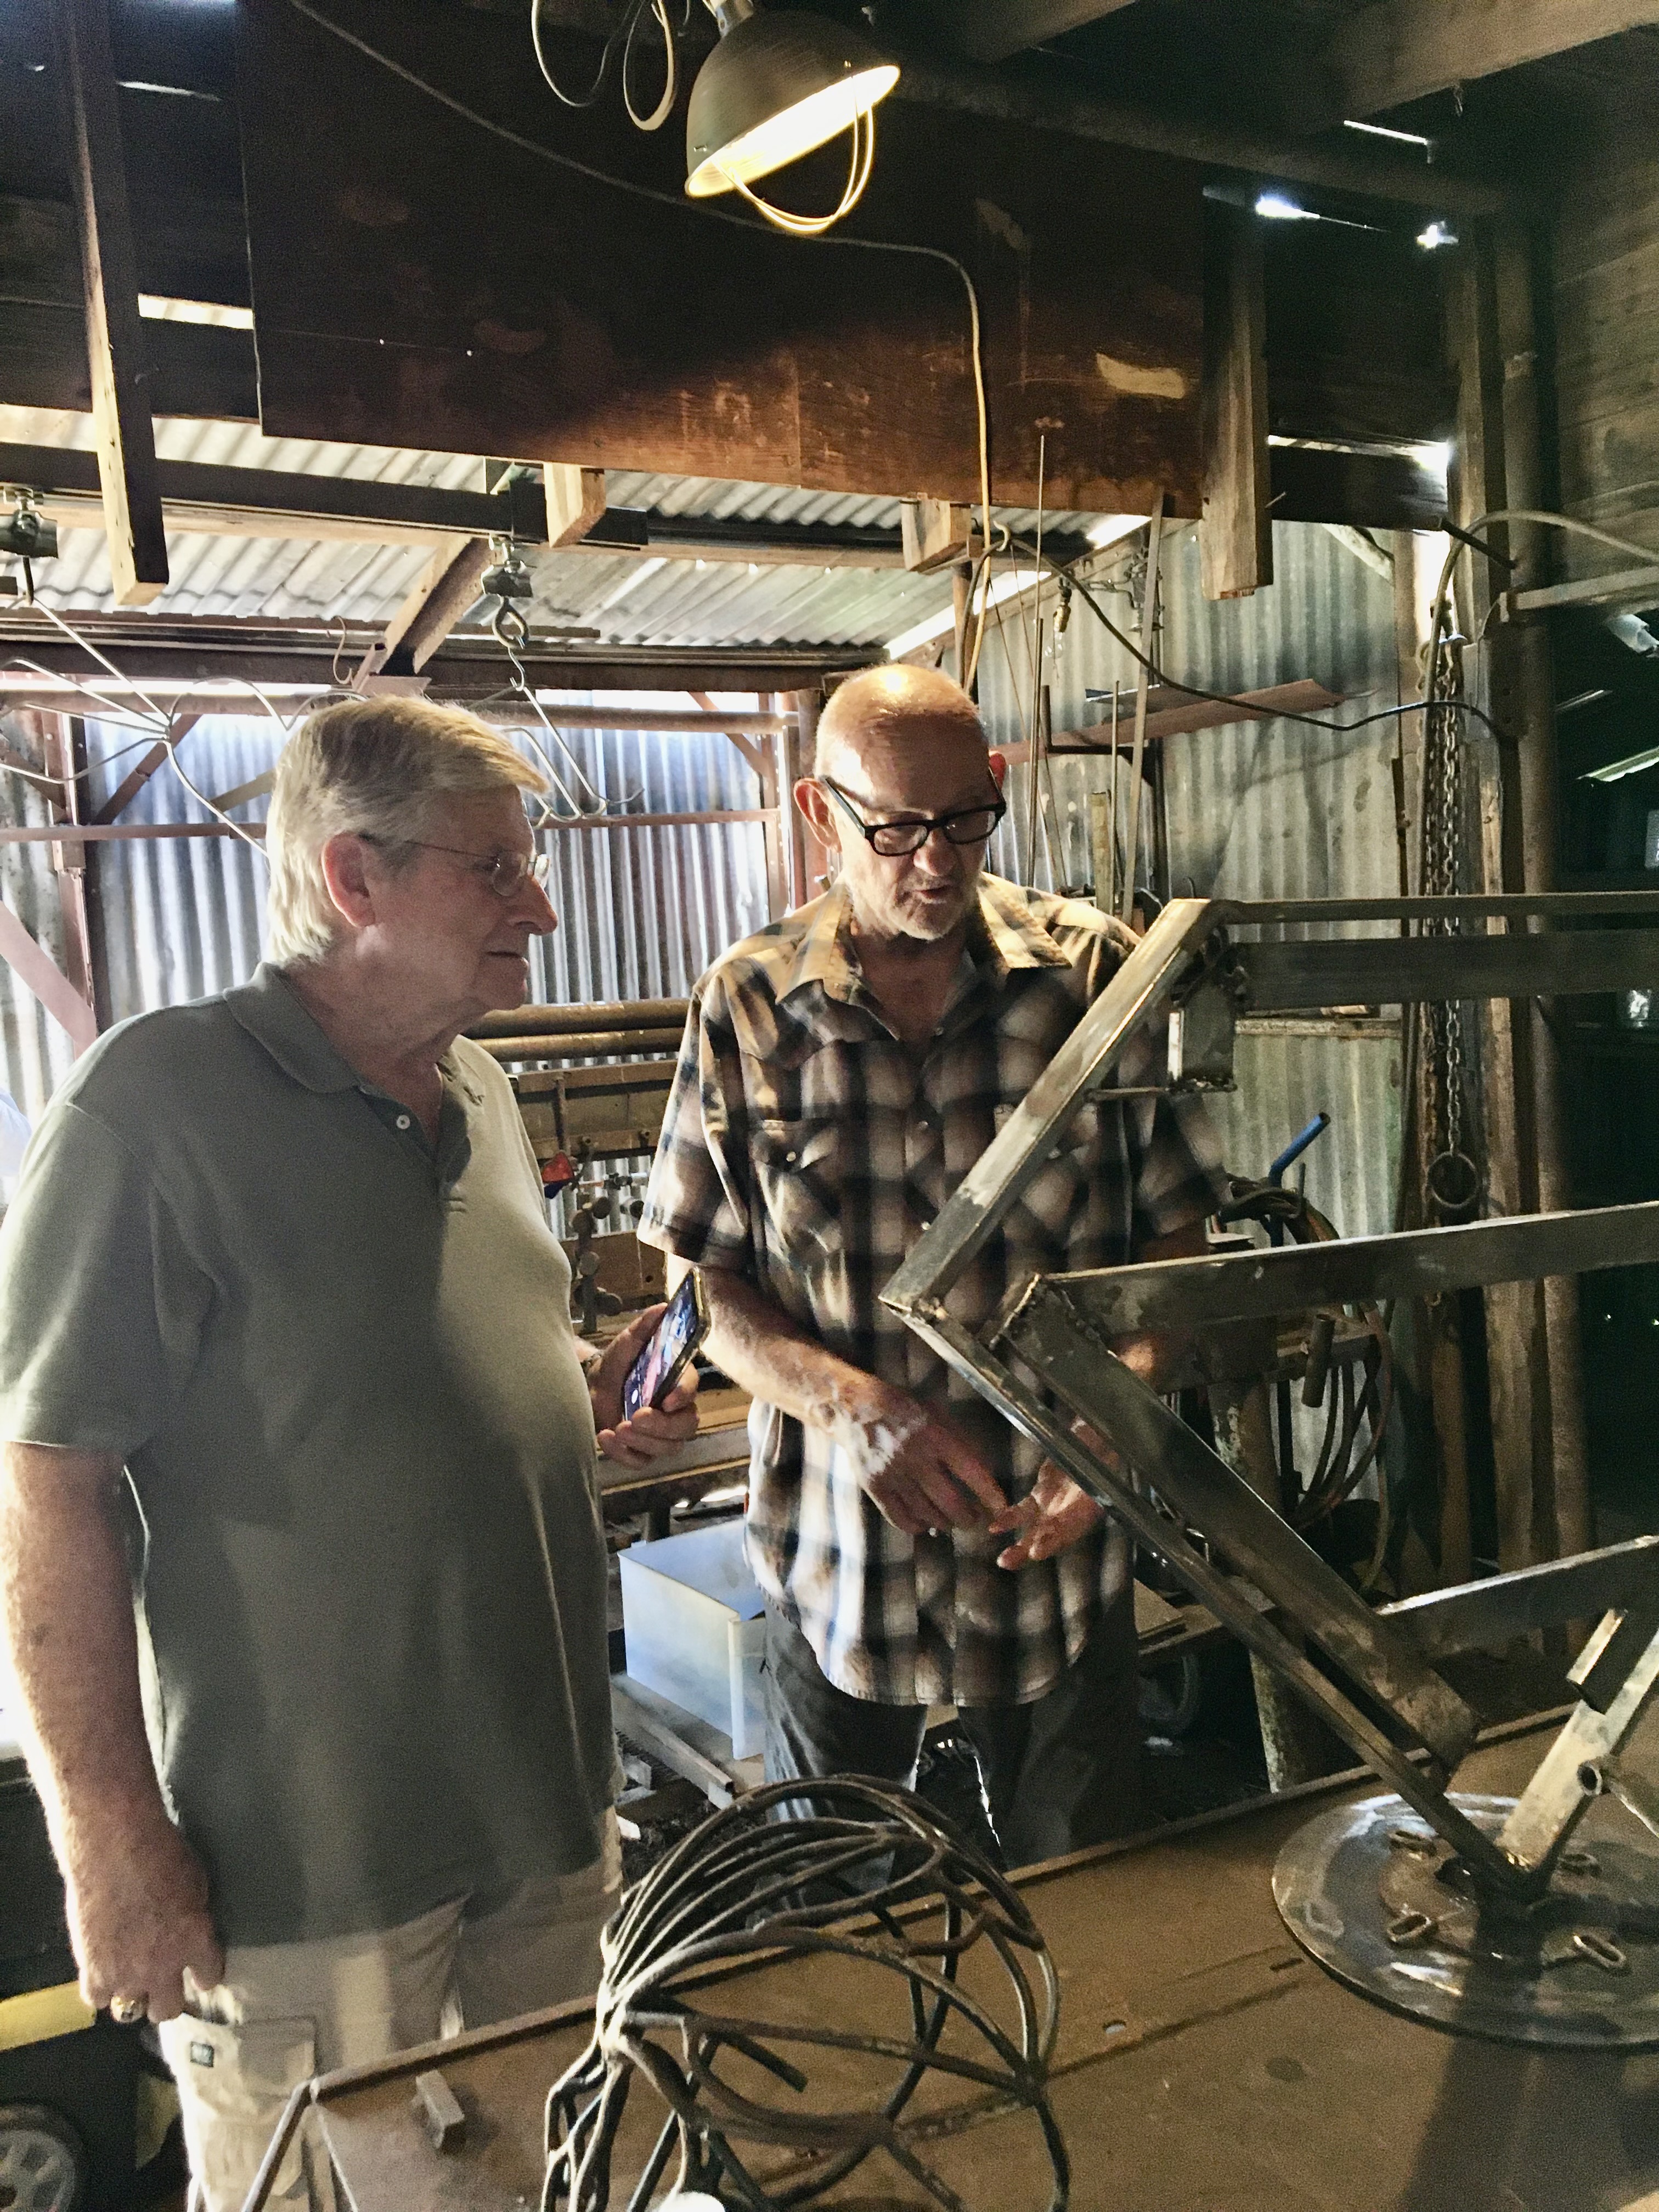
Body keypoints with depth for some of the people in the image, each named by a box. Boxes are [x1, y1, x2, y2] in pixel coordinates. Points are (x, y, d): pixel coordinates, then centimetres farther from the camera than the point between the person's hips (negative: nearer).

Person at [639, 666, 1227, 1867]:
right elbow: (701, 1281, -3)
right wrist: (853, 1405, -20)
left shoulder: (1097, 974, -7)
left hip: (1053, 1539, 0)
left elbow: (1176, 1235, -1)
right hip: (835, 1554, 1)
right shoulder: (747, 1004, -6)